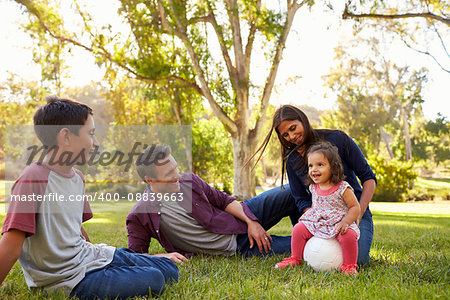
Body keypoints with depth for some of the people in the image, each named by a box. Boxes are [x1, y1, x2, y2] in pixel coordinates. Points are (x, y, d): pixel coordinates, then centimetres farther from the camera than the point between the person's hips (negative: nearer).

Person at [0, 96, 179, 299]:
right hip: (68, 279, -8)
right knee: (154, 280, -20)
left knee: (170, 271, 4)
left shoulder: (77, 177, 6)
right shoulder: (34, 179, -22)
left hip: (90, 255, 8)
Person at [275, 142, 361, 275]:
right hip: (317, 224, 5)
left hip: (338, 225, -5)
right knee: (298, 229, -8)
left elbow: (355, 207, -10)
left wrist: (345, 222, -25)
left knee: (349, 235, -33)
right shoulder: (313, 187, 5)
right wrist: (308, 218, 9)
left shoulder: (342, 188, -13)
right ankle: (295, 259, 11)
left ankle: (349, 266, -12)